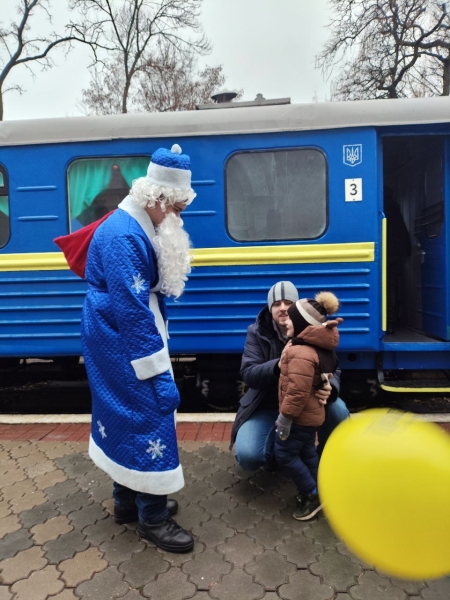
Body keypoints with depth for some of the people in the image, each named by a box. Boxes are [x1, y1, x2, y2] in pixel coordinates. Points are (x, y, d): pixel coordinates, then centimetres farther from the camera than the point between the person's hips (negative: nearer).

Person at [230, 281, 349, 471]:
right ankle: (276, 450, 16)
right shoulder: (256, 332, -10)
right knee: (247, 456, -22)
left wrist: (330, 388, -38)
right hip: (266, 406, -1)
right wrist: (279, 365, -41)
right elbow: (248, 374, -20)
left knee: (338, 412, -28)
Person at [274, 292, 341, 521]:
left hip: (300, 416, -10)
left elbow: (297, 392, -31)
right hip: (310, 414, 10)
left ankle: (312, 494, 12)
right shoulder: (316, 346, 4)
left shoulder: (301, 354, -30)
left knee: (284, 453, 3)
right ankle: (314, 491, 33)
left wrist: (285, 416, -22)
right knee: (306, 452, 20)